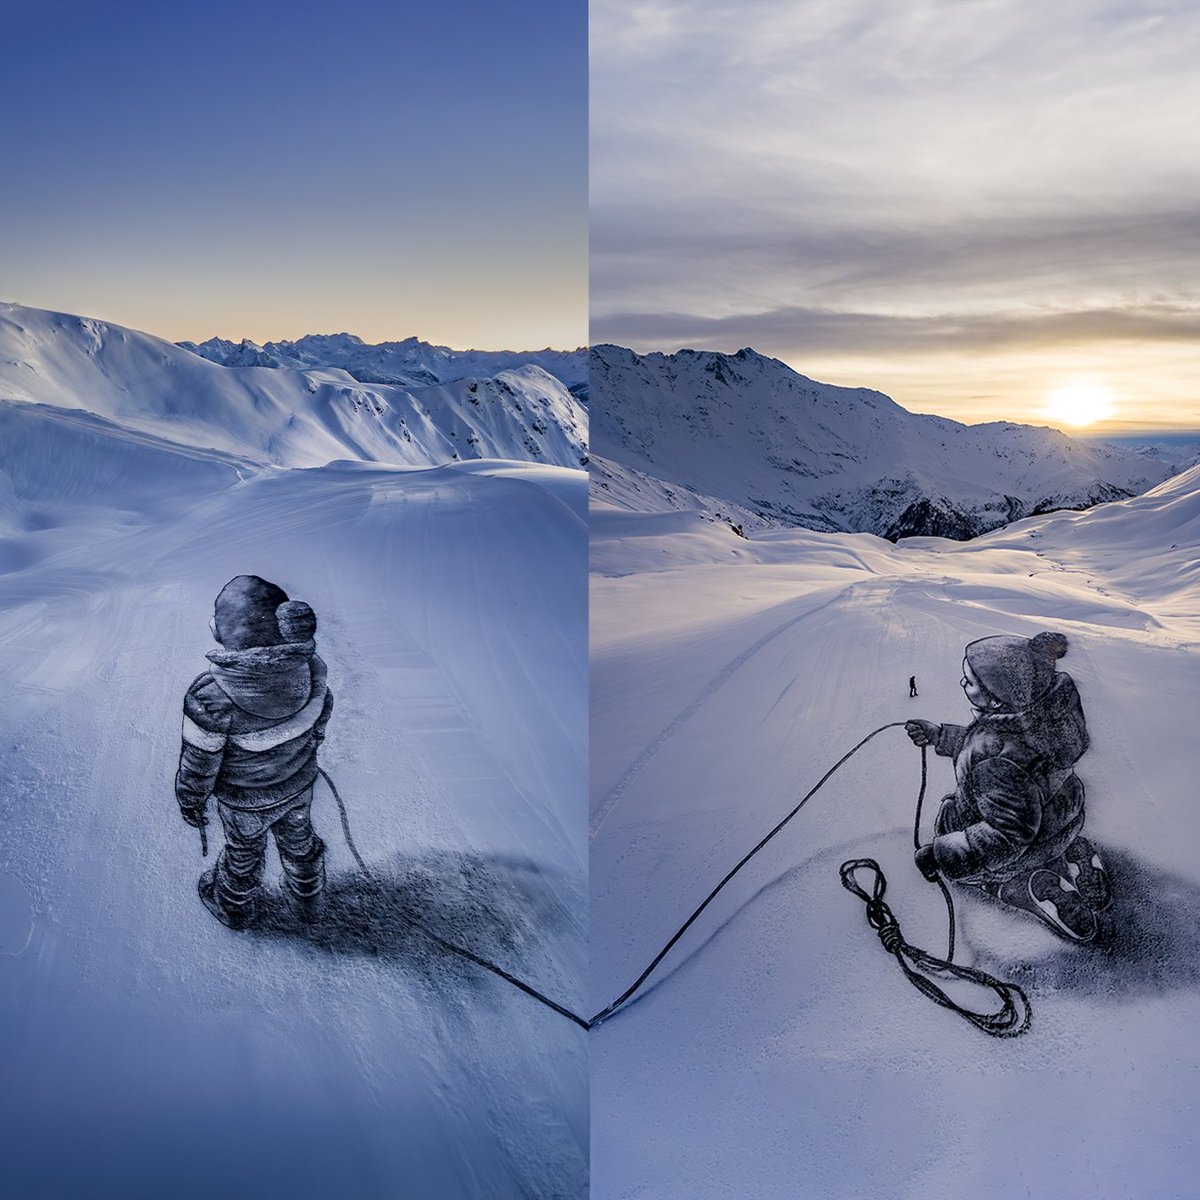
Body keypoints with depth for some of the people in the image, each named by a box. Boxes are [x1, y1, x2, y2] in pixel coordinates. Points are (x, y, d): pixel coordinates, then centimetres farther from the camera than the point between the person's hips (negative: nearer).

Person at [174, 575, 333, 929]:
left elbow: (199, 763, -23)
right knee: (299, 841, 31)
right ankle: (309, 899, 59)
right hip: (299, 785, 3)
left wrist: (190, 801, -2)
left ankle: (234, 909, 58)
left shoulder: (210, 697, -40)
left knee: (244, 854, 27)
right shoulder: (308, 663, -27)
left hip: (246, 800, -3)